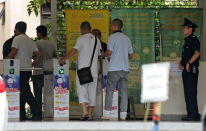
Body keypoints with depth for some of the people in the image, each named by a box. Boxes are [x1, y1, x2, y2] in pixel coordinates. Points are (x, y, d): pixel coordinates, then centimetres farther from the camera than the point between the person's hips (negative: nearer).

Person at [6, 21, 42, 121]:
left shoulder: (17, 38, -4)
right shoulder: (30, 40, 20)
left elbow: (13, 53, -13)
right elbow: (38, 54, 16)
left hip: (21, 69, -8)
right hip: (28, 70, 8)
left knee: (25, 92, -12)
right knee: (21, 92, 11)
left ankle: (36, 113, -20)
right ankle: (22, 115, 9)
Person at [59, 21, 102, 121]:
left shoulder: (81, 39, -4)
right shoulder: (97, 40, 12)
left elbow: (75, 49, -18)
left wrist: (64, 59, -14)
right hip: (93, 70, 4)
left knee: (82, 91, -5)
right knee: (92, 92, 8)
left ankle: (85, 111, -22)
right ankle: (90, 114, 7)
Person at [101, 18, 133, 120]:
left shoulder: (113, 37, -5)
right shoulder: (127, 38, 13)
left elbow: (109, 51, -15)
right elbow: (131, 55, 15)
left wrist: (102, 55, 4)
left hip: (114, 69, -5)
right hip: (125, 69, 5)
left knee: (109, 91, 2)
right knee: (123, 91, 5)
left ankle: (107, 114, 1)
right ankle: (123, 115, 2)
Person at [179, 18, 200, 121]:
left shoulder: (193, 40, -9)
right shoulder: (187, 41, 20)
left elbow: (197, 53, -23)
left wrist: (188, 63, -29)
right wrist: (181, 62, 11)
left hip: (191, 69, -10)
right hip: (186, 69, 10)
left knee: (191, 92, -11)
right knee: (187, 92, 10)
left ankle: (194, 114, -11)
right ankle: (190, 114, 14)